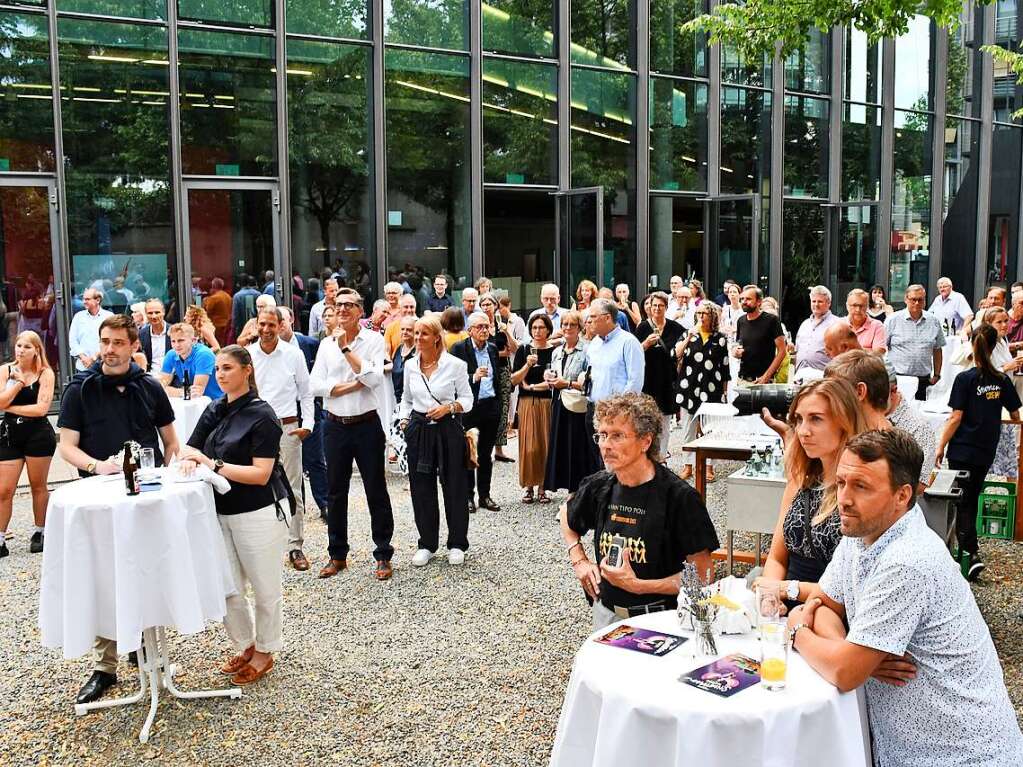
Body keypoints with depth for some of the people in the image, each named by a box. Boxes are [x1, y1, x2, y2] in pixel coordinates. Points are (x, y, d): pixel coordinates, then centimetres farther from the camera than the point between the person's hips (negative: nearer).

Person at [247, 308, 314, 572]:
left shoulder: (293, 354, 2)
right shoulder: (247, 354, 4)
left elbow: (306, 392, 7)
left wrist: (308, 423, -2)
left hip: (287, 427, -1)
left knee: (292, 490, 3)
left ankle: (295, 546, 11)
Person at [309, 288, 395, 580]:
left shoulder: (374, 340, -3)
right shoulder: (326, 343, 6)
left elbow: (374, 378, -18)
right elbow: (315, 385, -3)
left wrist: (346, 348, -16)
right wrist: (353, 385, -13)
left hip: (367, 425, -3)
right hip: (335, 425, 4)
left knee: (376, 491, 3)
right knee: (336, 492, 12)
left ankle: (383, 556, 14)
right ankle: (337, 555, 24)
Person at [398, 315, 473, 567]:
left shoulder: (455, 364, -6)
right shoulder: (410, 365, 6)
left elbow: (467, 399, -1)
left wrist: (448, 407, -18)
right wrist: (405, 420, 5)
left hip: (448, 428, -3)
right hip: (418, 430, 3)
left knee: (454, 486, 3)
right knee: (421, 488, 7)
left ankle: (457, 545, 17)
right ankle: (427, 544, 20)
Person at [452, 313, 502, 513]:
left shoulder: (493, 349, 10)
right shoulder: (459, 349, -7)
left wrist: (499, 405, 15)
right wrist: (473, 377, -25)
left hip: (491, 407, 5)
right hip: (469, 408, -5)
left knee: (486, 454, 11)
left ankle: (485, 495, 19)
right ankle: (468, 496, 13)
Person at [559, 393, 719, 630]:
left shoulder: (680, 497, -17)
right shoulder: (598, 486, -1)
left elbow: (701, 575, -14)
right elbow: (566, 515, 23)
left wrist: (637, 585, -19)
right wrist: (579, 561, 9)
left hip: (659, 618, -4)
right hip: (605, 612, 4)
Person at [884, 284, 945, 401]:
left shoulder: (933, 321, 10)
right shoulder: (892, 320, 1)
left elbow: (937, 350, 16)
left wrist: (937, 375, 11)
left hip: (923, 379, 3)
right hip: (897, 377, -3)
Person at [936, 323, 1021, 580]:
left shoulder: (965, 378, -13)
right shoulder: (1002, 380, 1)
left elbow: (955, 417, -14)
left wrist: (941, 446, -6)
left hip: (963, 450, -4)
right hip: (986, 451, 4)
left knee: (963, 503, -1)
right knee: (972, 499, 17)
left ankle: (972, 554, -13)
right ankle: (962, 543, 28)